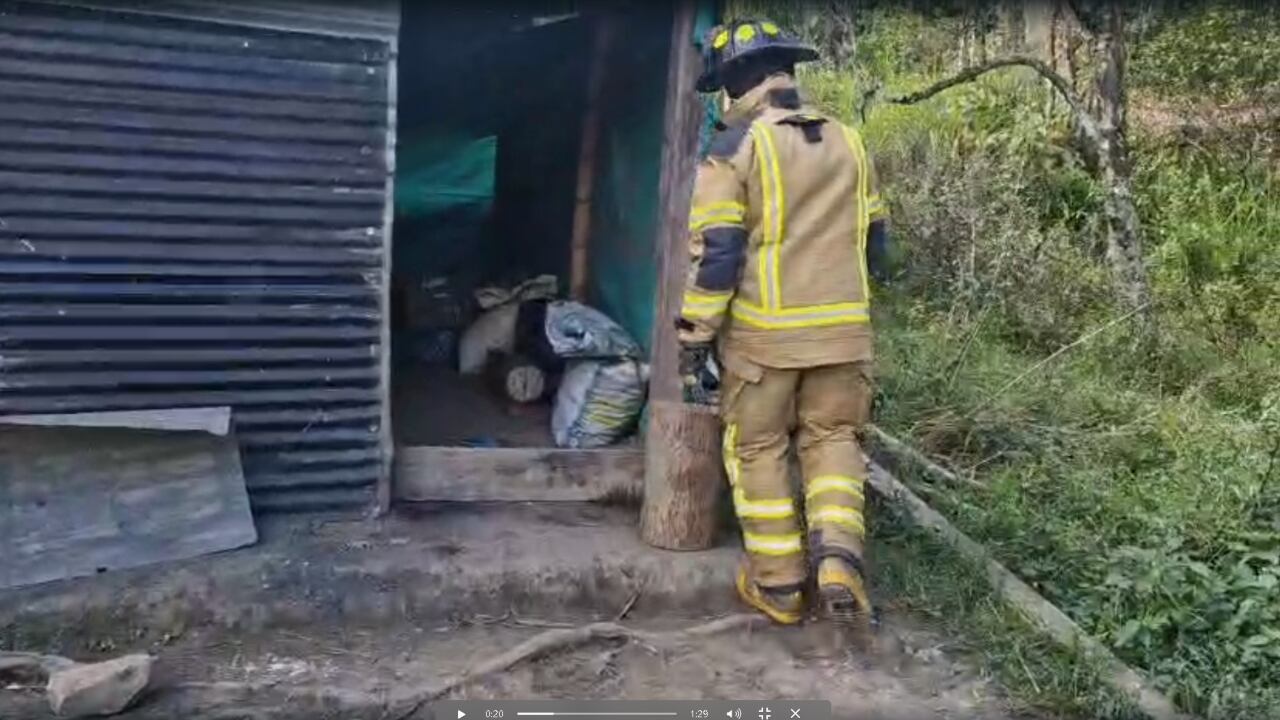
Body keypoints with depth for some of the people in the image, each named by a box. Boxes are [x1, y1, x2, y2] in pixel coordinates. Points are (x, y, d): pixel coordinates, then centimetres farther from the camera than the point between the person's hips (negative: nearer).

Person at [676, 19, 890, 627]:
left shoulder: (733, 149, -8)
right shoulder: (848, 142, 10)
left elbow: (715, 253, -12)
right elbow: (873, 240, 17)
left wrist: (694, 336, -5)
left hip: (764, 333, -4)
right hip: (843, 328, 5)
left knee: (759, 451, 10)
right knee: (832, 439, 17)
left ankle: (779, 585, 15)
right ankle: (838, 558, -1)